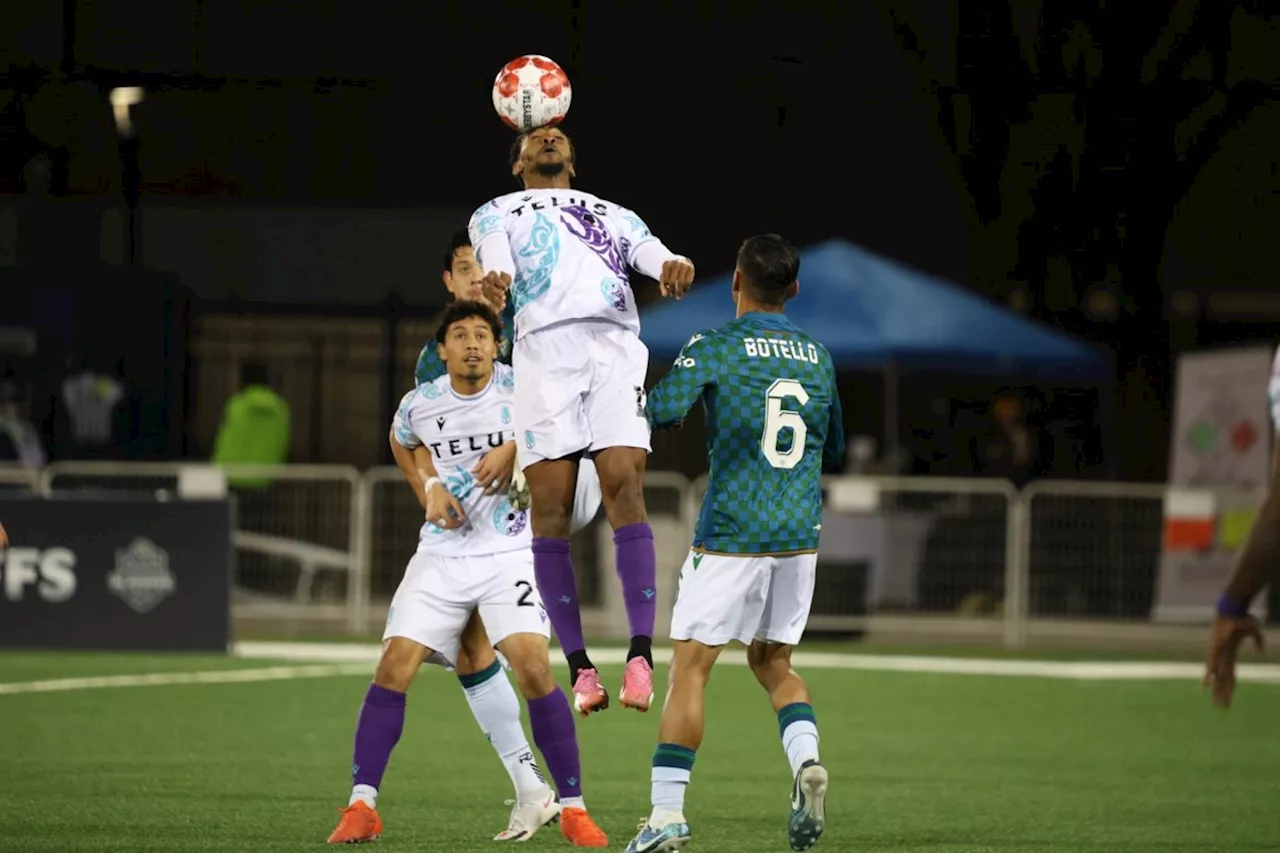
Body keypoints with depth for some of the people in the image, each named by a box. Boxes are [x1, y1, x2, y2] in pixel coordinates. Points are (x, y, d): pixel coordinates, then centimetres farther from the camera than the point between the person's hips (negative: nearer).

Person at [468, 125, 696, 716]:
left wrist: (672, 265, -15)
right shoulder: (497, 213, 26)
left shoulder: (613, 215, 32)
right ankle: (579, 666, -6)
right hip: (545, 349, -1)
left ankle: (641, 652, -21)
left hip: (616, 346, 1)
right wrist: (494, 278, -23)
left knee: (625, 489, -16)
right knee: (550, 508, -8)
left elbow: (648, 250, 11)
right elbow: (494, 253, 3)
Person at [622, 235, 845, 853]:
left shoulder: (714, 347, -6)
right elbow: (835, 454, 20)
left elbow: (660, 414, -19)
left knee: (689, 666, 0)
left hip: (730, 535, -5)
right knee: (773, 663, 19)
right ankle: (806, 759, -7)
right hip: (800, 536, 5)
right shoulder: (818, 356, 10)